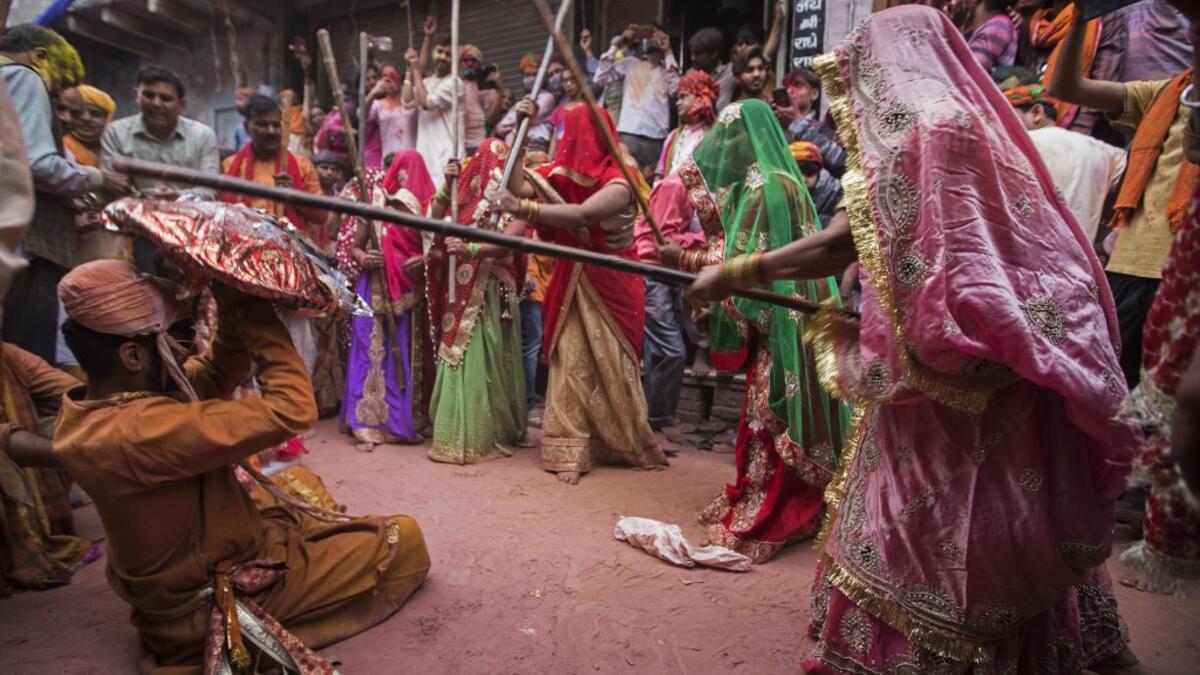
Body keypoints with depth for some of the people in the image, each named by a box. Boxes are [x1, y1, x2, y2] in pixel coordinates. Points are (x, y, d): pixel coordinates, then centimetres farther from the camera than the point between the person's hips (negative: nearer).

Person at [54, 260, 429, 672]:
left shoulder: (90, 413, -6)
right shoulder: (140, 430, -35)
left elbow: (218, 375, 2)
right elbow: (291, 411, -36)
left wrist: (233, 312, -14)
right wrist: (253, 312, -26)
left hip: (188, 566, 9)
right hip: (209, 601, -9)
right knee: (404, 540, 0)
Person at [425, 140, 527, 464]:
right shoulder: (467, 197, 12)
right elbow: (433, 219, 8)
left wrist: (470, 248, -33)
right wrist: (447, 185, 0)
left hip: (491, 293, -5)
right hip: (461, 292, 5)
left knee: (484, 360, -5)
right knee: (460, 358, 8)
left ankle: (482, 435, 5)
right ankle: (461, 431, 18)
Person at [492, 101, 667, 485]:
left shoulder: (618, 183, -17)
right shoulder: (562, 175, 1)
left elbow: (583, 214, -34)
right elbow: (518, 187, -12)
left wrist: (523, 208, -41)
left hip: (612, 284, -4)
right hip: (572, 283, 4)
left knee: (613, 365, 3)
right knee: (571, 363, -1)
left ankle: (633, 446, 23)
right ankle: (570, 452, 3)